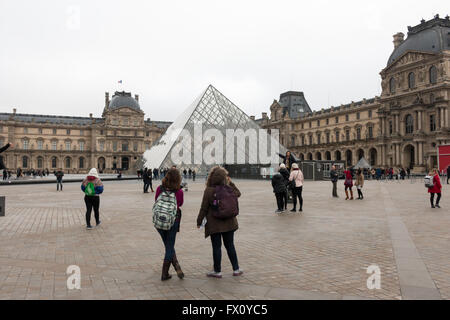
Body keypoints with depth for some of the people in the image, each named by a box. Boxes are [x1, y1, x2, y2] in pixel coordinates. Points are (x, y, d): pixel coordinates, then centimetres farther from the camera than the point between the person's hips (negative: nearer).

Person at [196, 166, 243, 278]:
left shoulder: (208, 191, -14)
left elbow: (204, 208, -10)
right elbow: (238, 193, 18)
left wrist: (199, 221, 1)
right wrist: (230, 182, 14)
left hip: (214, 224, -3)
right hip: (229, 222, 4)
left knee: (216, 247, 6)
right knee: (230, 245, 15)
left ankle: (217, 271, 16)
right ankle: (236, 269, 22)